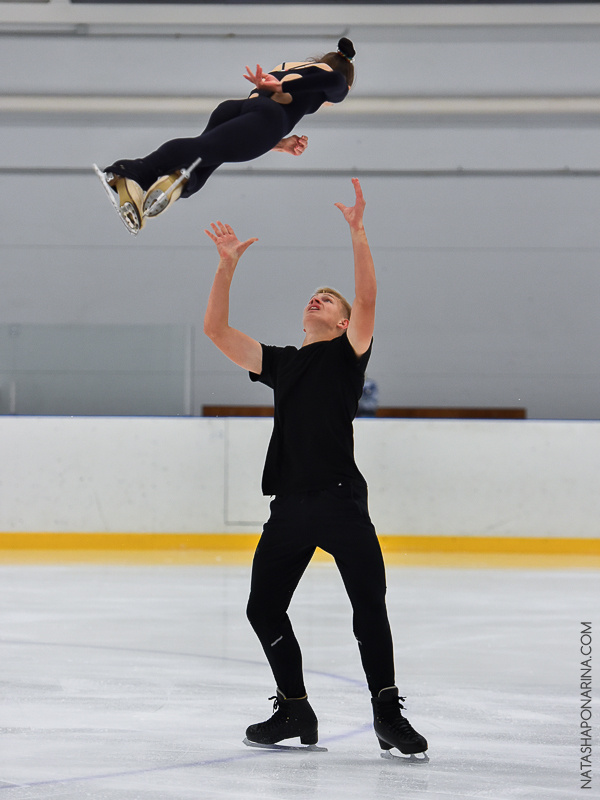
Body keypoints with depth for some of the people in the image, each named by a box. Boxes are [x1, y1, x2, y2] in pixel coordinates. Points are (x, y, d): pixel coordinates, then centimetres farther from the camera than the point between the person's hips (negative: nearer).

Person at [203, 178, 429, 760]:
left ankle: (387, 711, -9)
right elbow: (215, 329, 15)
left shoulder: (347, 354, 9)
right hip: (289, 505, 5)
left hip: (340, 501, -5)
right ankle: (294, 709, 18)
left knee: (369, 606, -14)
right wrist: (227, 264, 7)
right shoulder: (279, 363, 20)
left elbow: (367, 300, -8)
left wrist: (357, 234, -18)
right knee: (264, 609, 5)